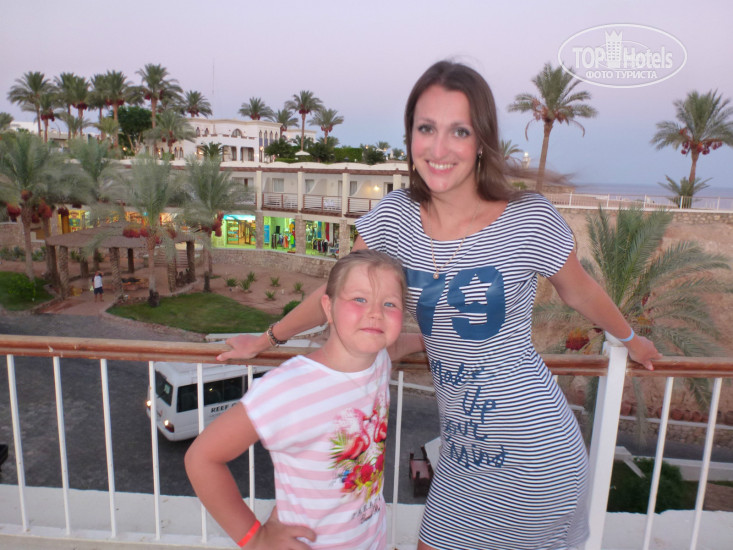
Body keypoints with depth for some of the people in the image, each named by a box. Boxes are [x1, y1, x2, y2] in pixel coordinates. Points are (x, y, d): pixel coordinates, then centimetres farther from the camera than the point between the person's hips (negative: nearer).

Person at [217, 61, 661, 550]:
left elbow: (580, 291, 2)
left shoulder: (531, 221, -16)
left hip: (535, 451, -3)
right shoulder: (394, 217, -8)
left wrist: (629, 338, 19)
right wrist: (268, 338, 12)